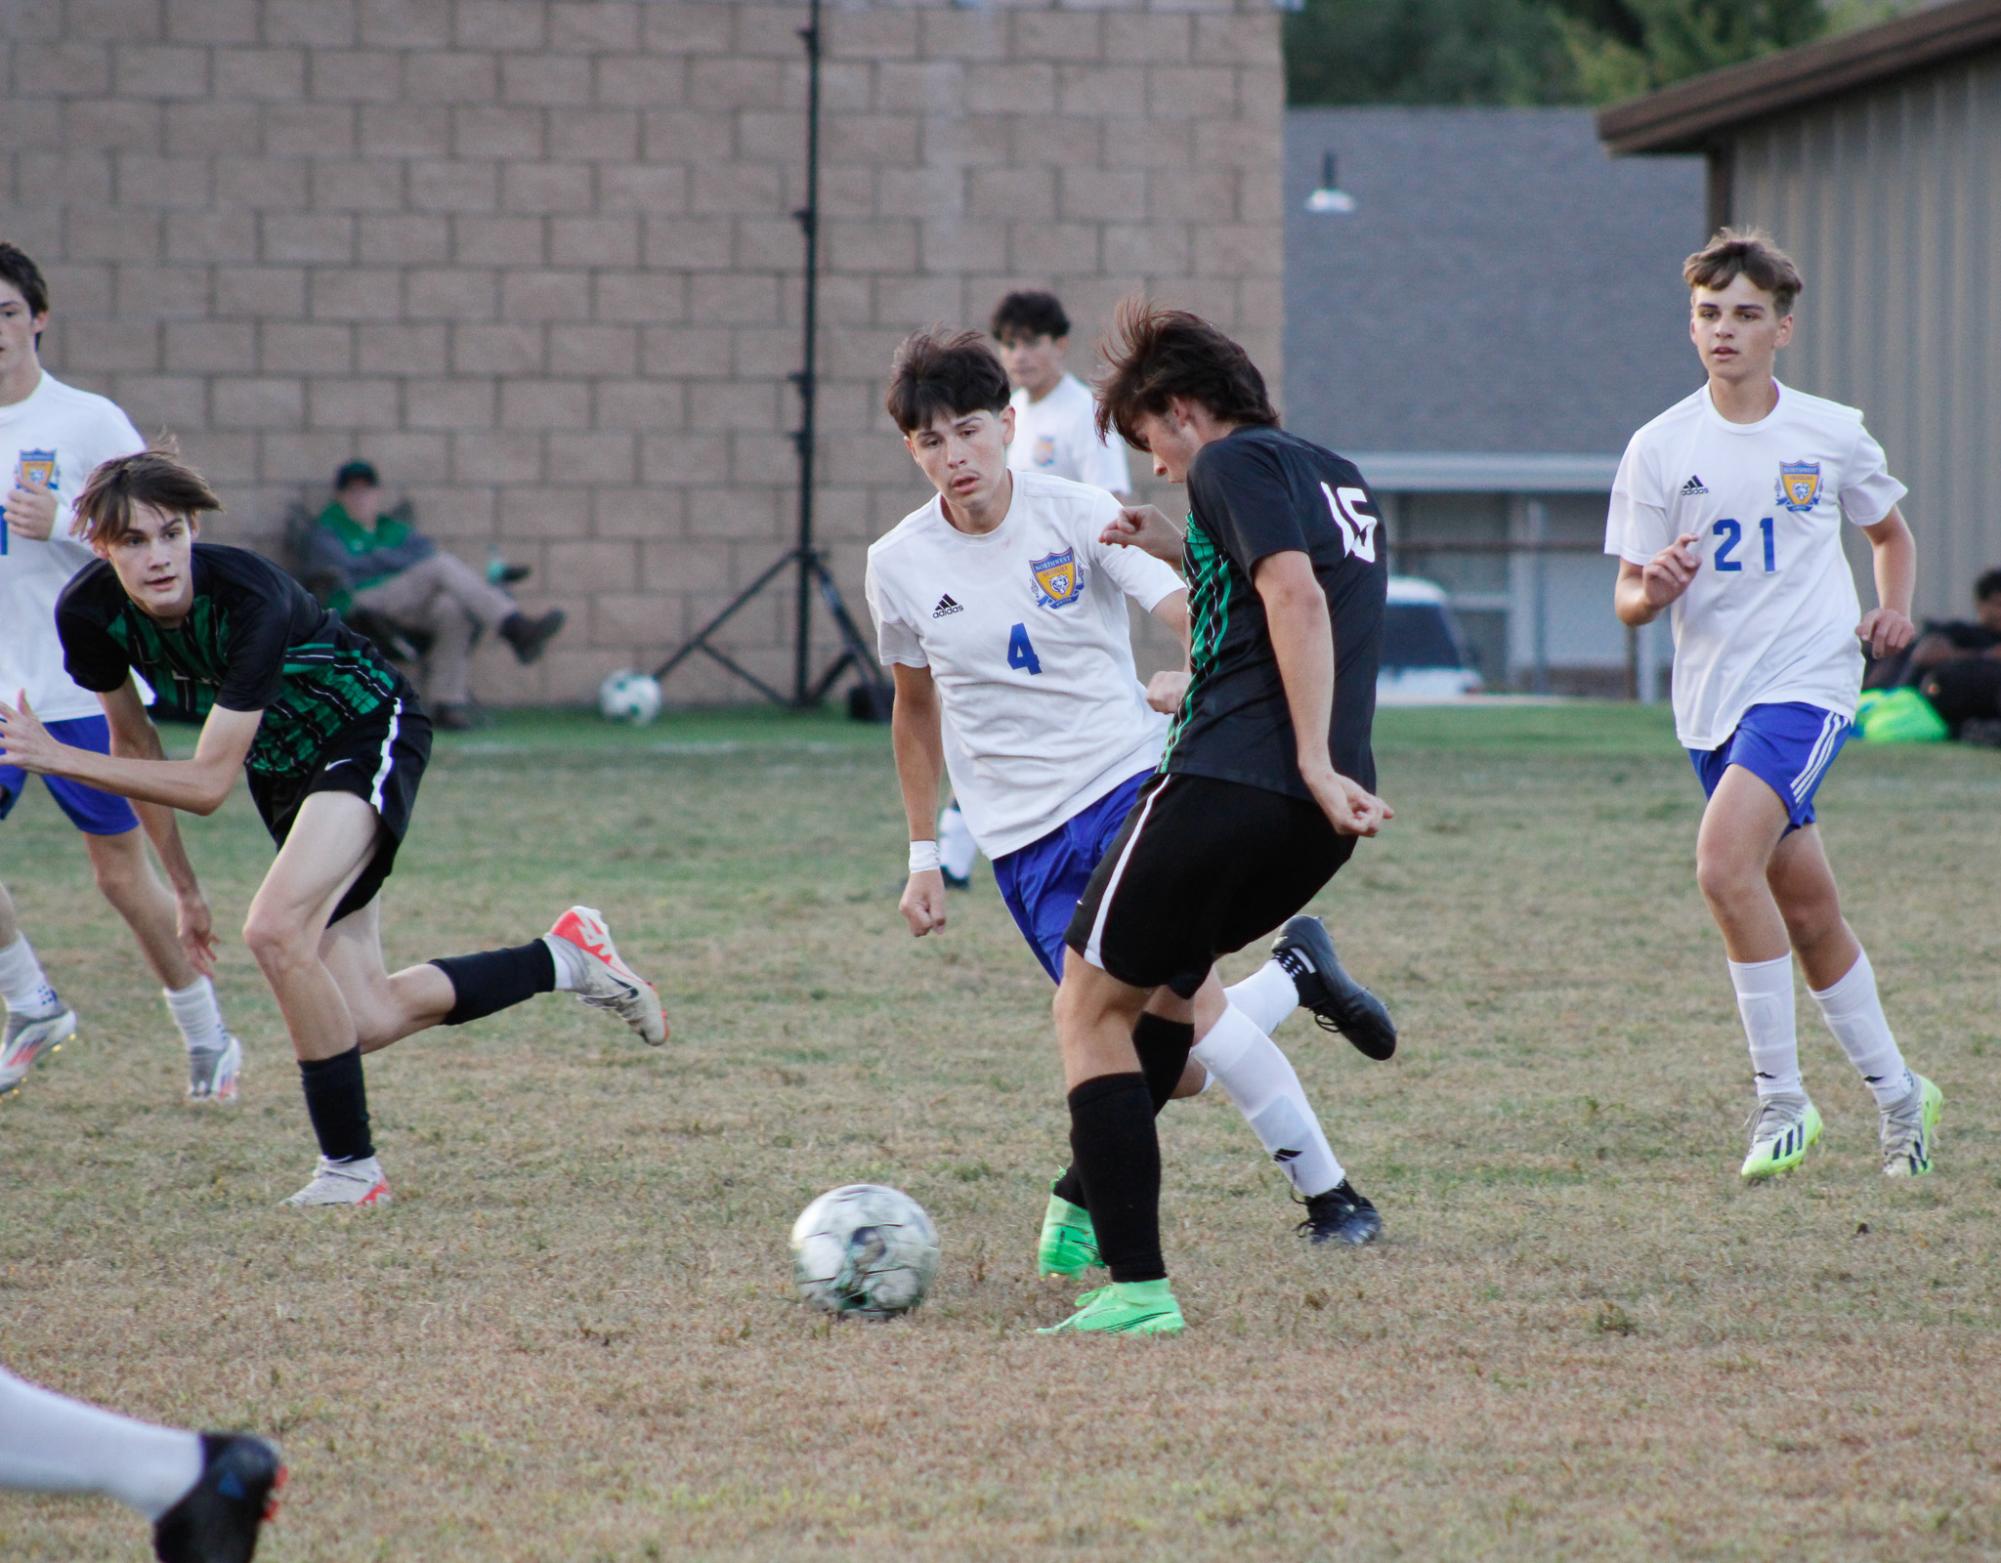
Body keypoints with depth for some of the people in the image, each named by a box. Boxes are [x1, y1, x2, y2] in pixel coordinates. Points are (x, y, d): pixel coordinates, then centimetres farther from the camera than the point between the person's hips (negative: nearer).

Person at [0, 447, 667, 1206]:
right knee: (370, 1020, 4)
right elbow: (133, 743, 1)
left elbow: (209, 782, -34)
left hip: (368, 730, -7)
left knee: (276, 928, -30)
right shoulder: (89, 611, -18)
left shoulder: (249, 597, -35)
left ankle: (350, 1166, -16)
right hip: (284, 766, 7)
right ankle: (564, 957, 27)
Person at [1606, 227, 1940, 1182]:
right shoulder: (1660, 449, 2)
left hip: (1807, 682, -3)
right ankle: (1895, 1093, 27)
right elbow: (1629, 601, 3)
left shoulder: (1832, 435, 1)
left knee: (1724, 861, -24)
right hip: (1712, 698, 3)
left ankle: (1781, 1095, -16)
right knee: (1807, 914, 9)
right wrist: (1652, 592, -20)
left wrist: (1893, 610, 0)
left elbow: (1890, 534, 19)